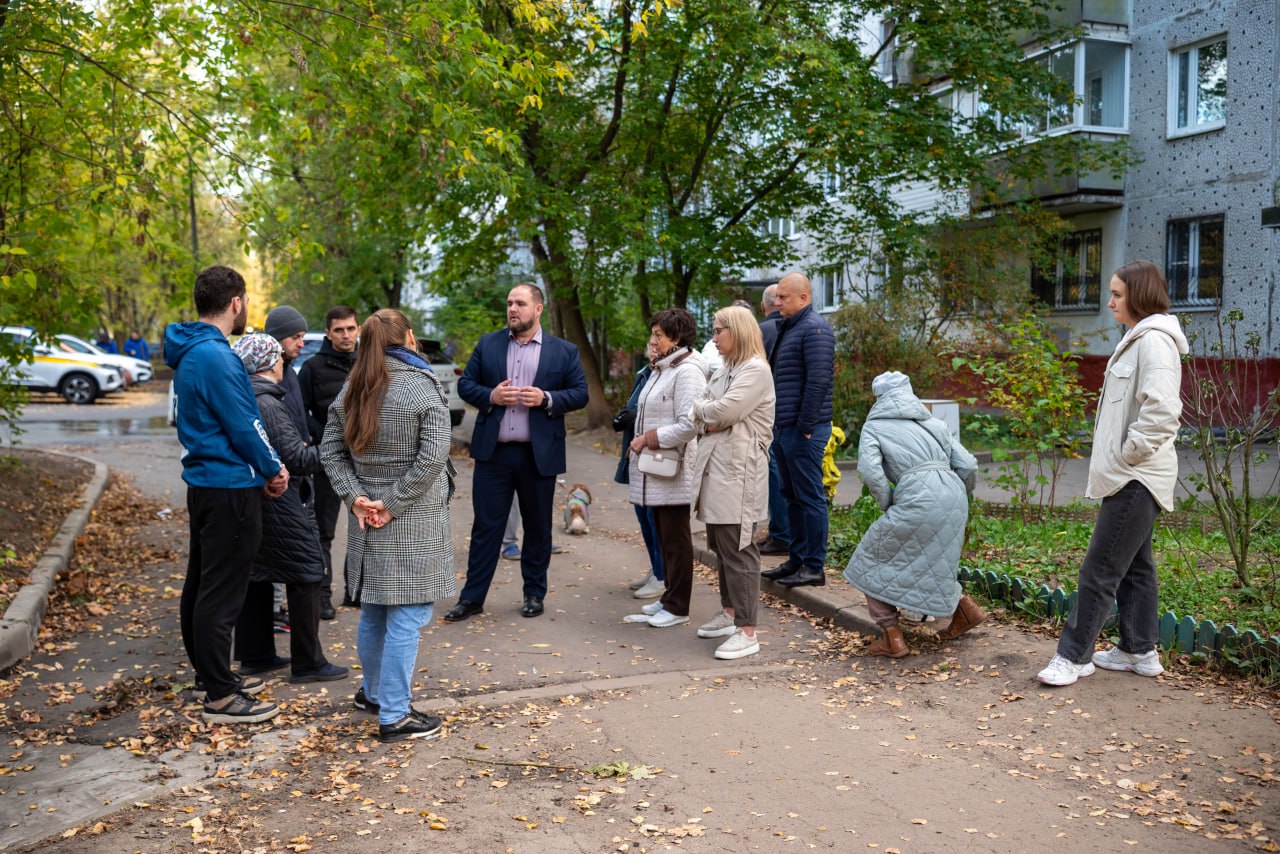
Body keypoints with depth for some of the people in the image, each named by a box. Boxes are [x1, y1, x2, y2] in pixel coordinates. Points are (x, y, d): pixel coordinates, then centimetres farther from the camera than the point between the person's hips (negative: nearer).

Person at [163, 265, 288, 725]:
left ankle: (209, 672, 31)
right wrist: (273, 470, -3)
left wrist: (269, 465, 8)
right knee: (221, 593, -4)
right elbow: (243, 426, -19)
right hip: (230, 487, -11)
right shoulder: (216, 356, -20)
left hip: (203, 481, 11)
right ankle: (220, 696, 4)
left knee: (201, 584, 18)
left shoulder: (192, 352, 12)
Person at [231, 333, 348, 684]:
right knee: (306, 573, -2)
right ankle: (307, 662, 2)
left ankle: (255, 655, 25)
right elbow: (295, 458, -19)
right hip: (278, 502, -10)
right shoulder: (267, 404, -18)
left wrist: (299, 448, 20)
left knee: (256, 575, 16)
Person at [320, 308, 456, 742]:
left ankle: (373, 691, 37)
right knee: (406, 616, -1)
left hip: (366, 519, 7)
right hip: (413, 522, -7)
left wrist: (355, 497, -2)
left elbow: (331, 451, 6)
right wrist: (393, 503, -13)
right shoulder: (422, 386, -11)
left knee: (373, 610, 20)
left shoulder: (352, 389, 7)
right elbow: (432, 457, -18)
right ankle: (394, 716, 4)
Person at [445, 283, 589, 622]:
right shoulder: (487, 344, 8)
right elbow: (465, 384, 9)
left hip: (539, 454, -1)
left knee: (537, 527, 9)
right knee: (485, 526, 3)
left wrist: (547, 399, -14)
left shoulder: (564, 351, 4)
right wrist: (490, 396, -11)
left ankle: (534, 594, 23)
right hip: (493, 452, 1)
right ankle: (472, 597, 11)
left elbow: (580, 393, 2)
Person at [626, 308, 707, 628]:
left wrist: (649, 439, -17)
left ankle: (677, 607, 8)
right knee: (663, 536, 16)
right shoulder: (662, 370, 16)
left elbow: (689, 425, -22)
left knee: (675, 539, -1)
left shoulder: (687, 372, -15)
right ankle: (670, 597, 27)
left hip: (673, 470, -10)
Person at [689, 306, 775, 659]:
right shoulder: (724, 370, 19)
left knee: (738, 548, -8)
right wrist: (708, 417, -5)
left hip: (738, 470, -9)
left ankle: (747, 632, -3)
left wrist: (702, 410, 0)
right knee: (721, 545, 15)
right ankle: (730, 613, 28)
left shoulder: (755, 370, -11)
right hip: (715, 467, 9)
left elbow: (724, 411, -20)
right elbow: (702, 411, 18)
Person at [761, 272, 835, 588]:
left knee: (810, 497, -3)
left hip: (803, 430, -10)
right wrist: (778, 424, 16)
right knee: (792, 496, 15)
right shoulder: (786, 327, 18)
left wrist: (805, 426, -20)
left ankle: (815, 567, 4)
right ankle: (797, 559, 25)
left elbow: (818, 381, -21)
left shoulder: (814, 328, -13)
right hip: (783, 428, 10)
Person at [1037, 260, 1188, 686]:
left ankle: (1074, 656, 2)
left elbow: (1162, 412, -27)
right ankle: (1140, 651, 27)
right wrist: (1117, 458, 13)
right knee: (1134, 566, 17)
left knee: (1099, 570, -5)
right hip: (1131, 477, 11)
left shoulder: (1154, 341, -17)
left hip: (1137, 479, -11)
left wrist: (1127, 454, -17)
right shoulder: (1137, 339, 16)